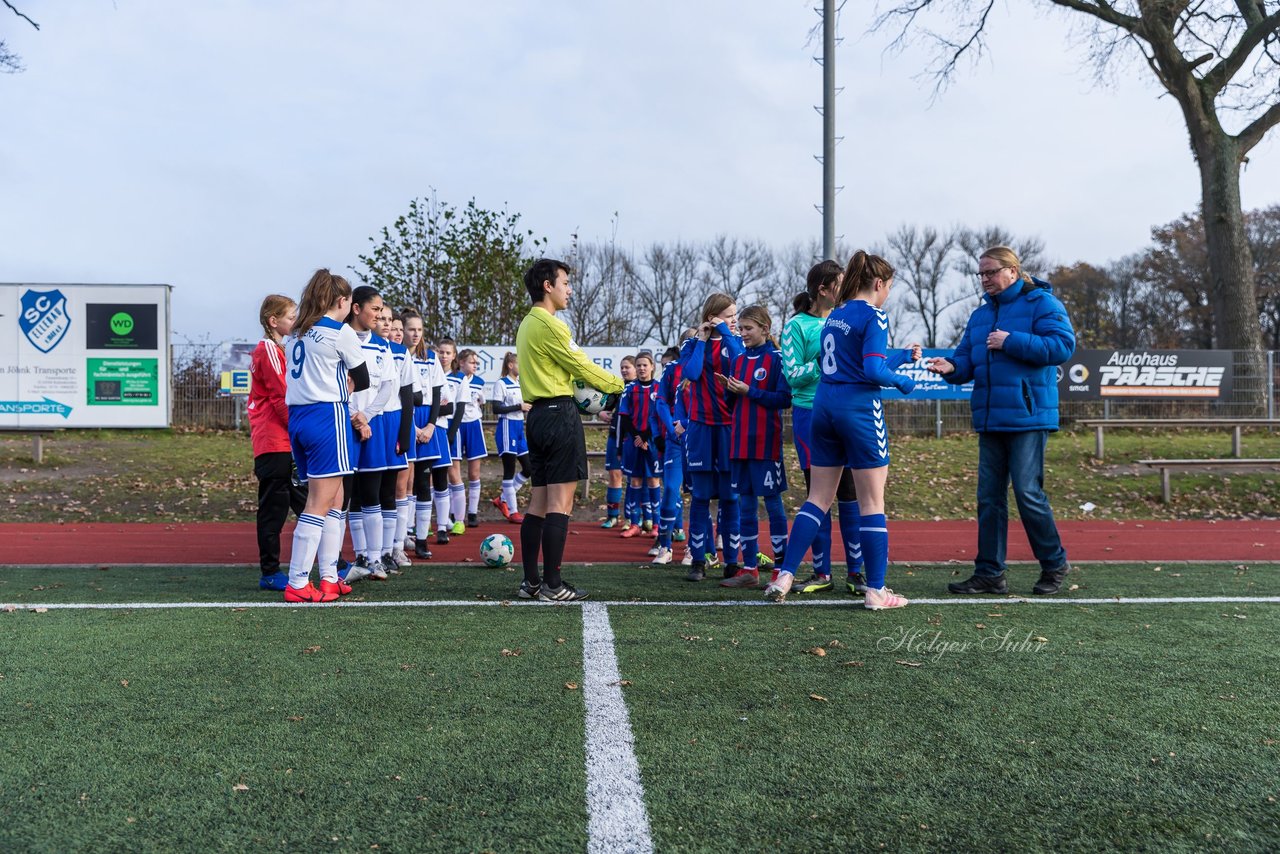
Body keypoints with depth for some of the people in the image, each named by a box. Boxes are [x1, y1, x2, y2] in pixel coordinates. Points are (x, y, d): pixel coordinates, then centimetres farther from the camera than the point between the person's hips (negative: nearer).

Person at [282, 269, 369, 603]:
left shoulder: (297, 334, 17)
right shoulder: (340, 332, -5)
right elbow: (362, 382, 1)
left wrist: (349, 415, 17)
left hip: (297, 417, 8)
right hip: (326, 417, -8)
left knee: (334, 499, 14)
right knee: (319, 503, -5)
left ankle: (329, 579, 16)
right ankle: (297, 585, -5)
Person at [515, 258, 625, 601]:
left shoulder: (527, 324, 18)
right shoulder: (549, 324, -12)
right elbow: (582, 367, -9)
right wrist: (618, 385, 4)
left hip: (537, 415, 10)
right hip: (560, 415, -10)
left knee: (539, 501, 11)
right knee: (560, 502, -6)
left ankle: (531, 582, 14)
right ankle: (552, 586, -4)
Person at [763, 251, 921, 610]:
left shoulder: (835, 315, 16)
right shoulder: (874, 316, -8)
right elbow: (874, 370, -18)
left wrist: (904, 355, 29)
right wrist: (904, 382, 0)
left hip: (824, 406, 7)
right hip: (860, 409, -7)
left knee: (819, 497, 12)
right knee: (873, 503, 2)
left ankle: (785, 575, 7)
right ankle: (876, 591, 6)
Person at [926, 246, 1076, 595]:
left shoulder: (1041, 303, -3)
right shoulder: (980, 315, 17)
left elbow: (1062, 345, -15)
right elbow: (968, 361, 14)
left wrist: (1011, 342, -17)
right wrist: (952, 367, -9)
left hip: (1027, 418, -7)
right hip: (989, 419, 7)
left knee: (1028, 492, -5)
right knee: (989, 496, 7)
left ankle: (1054, 563, 15)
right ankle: (989, 573, 14)